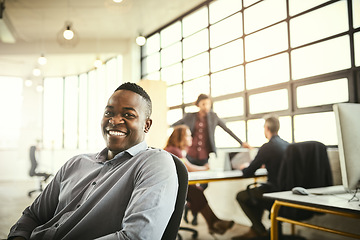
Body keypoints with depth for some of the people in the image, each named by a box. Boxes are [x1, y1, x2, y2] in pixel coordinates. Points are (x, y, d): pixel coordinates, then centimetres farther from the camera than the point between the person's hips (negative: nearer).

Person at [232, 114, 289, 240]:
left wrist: (245, 167, 12)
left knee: (241, 196, 7)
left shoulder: (267, 147, -17)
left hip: (275, 191, -9)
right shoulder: (287, 145, 6)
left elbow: (247, 173, -10)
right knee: (255, 192, 30)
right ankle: (254, 230, 29)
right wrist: (264, 164, 34)